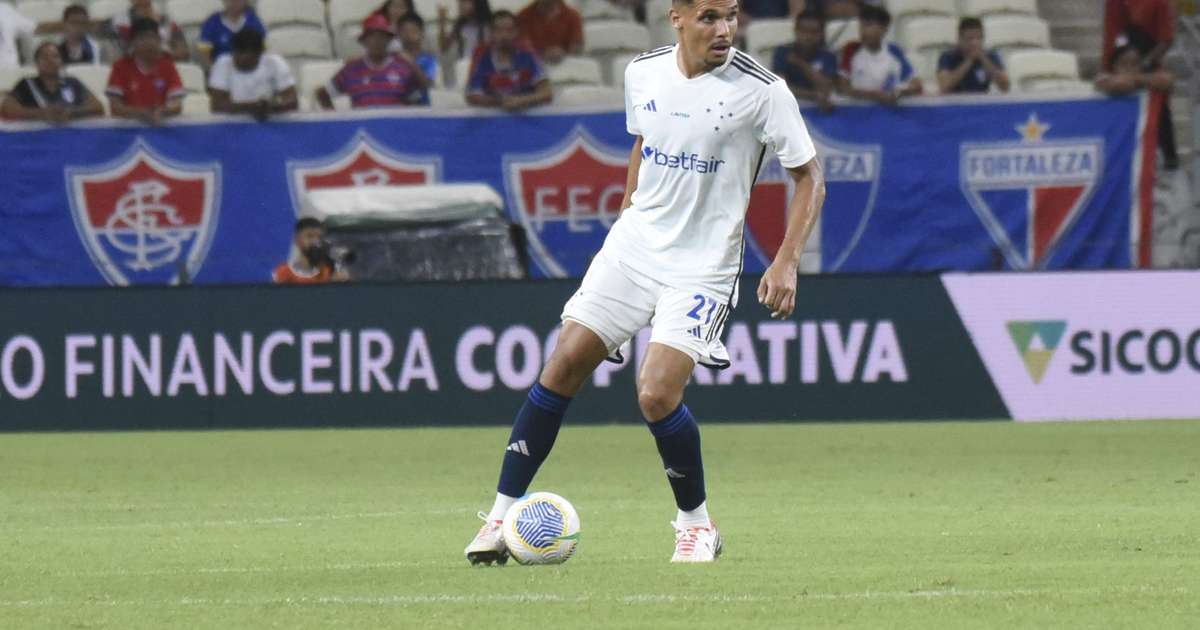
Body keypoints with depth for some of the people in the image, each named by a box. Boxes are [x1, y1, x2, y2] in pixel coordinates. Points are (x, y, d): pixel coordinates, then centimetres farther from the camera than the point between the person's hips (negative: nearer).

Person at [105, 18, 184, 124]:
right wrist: (138, 113, -23)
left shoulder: (167, 66, 4)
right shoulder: (121, 67, 1)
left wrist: (162, 112, -26)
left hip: (161, 124, 1)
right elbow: (115, 107, -7)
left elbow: (177, 106, -5)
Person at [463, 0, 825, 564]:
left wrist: (786, 262, -14)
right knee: (562, 367, -3)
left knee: (656, 395, -18)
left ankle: (697, 525, 6)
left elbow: (809, 176, -5)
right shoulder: (642, 73, 1)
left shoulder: (761, 90, -13)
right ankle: (501, 518, 6)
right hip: (632, 248, 5)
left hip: (701, 268, -5)